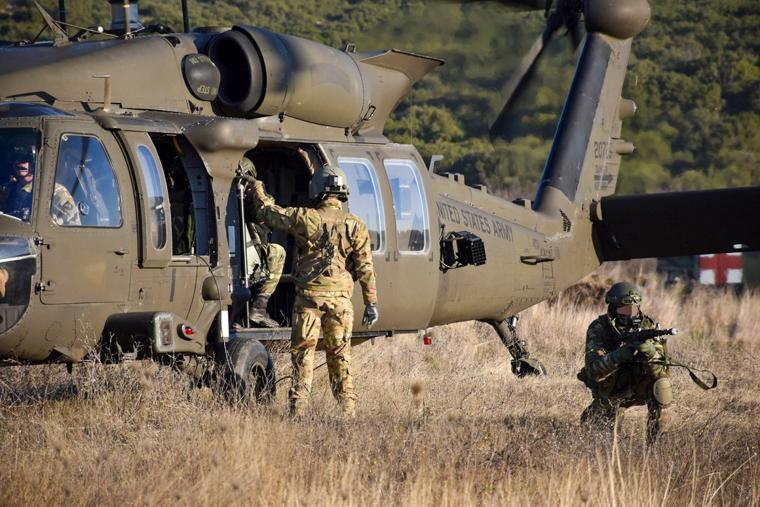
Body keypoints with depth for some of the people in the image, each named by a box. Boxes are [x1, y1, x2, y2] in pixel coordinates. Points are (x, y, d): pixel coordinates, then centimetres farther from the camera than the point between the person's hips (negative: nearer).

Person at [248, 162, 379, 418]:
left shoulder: (306, 219, -5)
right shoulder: (355, 226, -1)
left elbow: (268, 212, 7)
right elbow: (365, 267, -1)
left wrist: (257, 187, 25)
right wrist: (371, 302, 3)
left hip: (309, 295, -2)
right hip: (340, 297, 2)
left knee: (303, 353, 4)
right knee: (340, 354, 9)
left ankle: (298, 409, -1)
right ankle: (347, 409, 6)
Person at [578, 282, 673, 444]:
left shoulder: (647, 326, -14)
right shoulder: (599, 329, -19)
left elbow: (660, 370, -22)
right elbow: (594, 371, -29)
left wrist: (649, 351, -43)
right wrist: (618, 355, -46)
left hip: (638, 387, 0)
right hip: (609, 391, 0)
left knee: (660, 384, -28)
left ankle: (656, 442, -15)